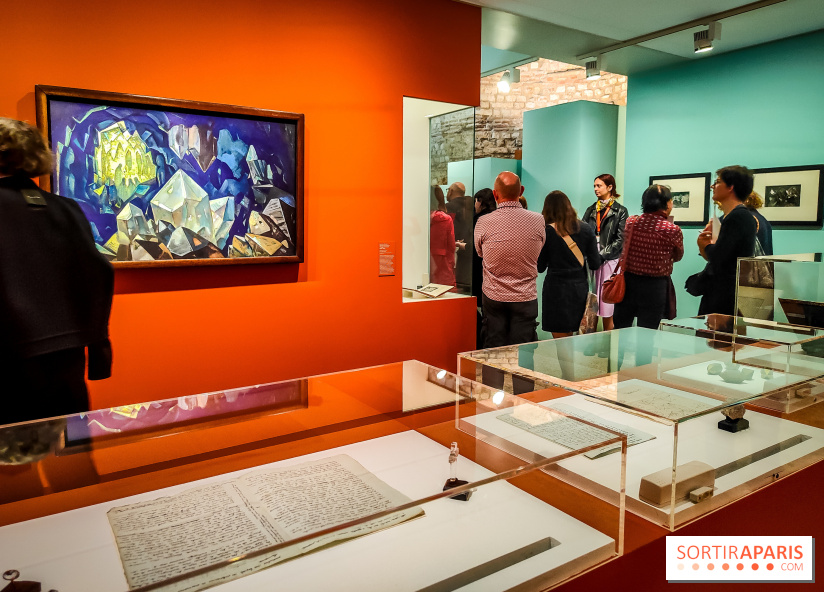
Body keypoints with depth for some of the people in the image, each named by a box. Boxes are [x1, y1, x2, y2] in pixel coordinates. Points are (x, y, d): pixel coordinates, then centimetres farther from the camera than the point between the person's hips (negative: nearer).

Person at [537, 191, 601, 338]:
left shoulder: (547, 232, -8)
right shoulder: (585, 229, 1)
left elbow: (540, 268, -4)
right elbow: (595, 264, 1)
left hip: (556, 289, -3)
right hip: (580, 287, 4)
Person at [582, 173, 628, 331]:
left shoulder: (620, 211, 2)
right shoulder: (591, 210, 16)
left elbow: (620, 240, -5)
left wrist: (601, 256, -14)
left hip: (609, 261, -4)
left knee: (607, 307, -4)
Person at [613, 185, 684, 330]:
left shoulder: (630, 222, -4)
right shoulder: (673, 230, -13)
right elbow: (678, 256, 5)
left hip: (627, 281, 4)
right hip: (654, 286, -3)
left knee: (619, 331, 15)